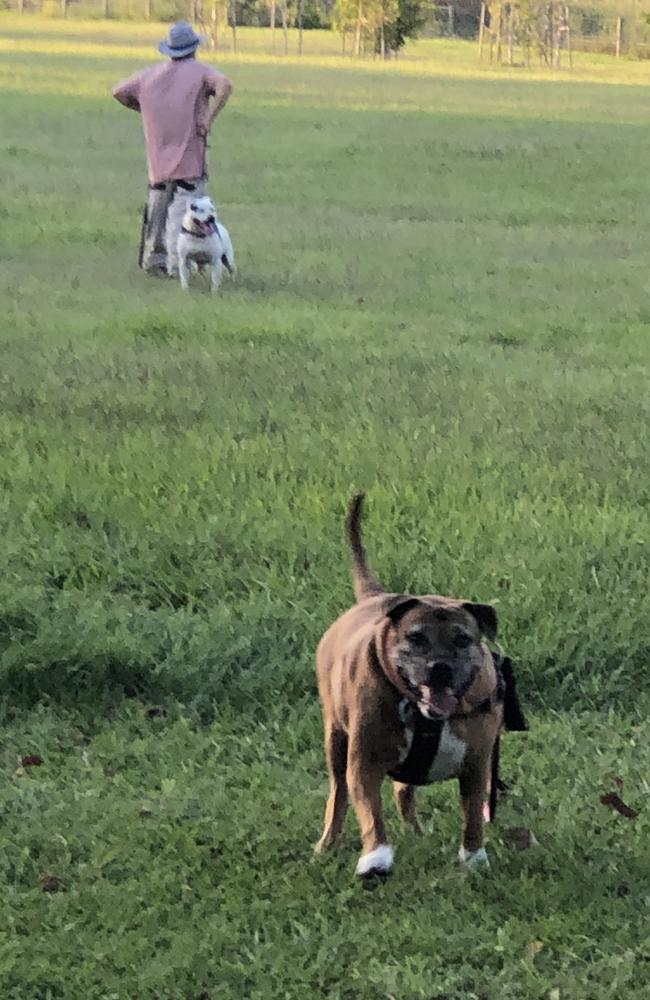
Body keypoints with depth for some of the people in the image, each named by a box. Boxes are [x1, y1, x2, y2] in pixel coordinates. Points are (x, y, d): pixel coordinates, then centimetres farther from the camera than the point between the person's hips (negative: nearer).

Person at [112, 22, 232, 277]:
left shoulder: (151, 75, 11)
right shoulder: (199, 71, -2)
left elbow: (119, 92, 16)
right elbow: (224, 85, -22)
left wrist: (143, 110, 22)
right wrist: (209, 119, -18)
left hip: (158, 158, 5)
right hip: (190, 159, -5)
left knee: (158, 208, 16)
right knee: (184, 211, -6)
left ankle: (152, 259, 18)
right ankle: (177, 264, -12)